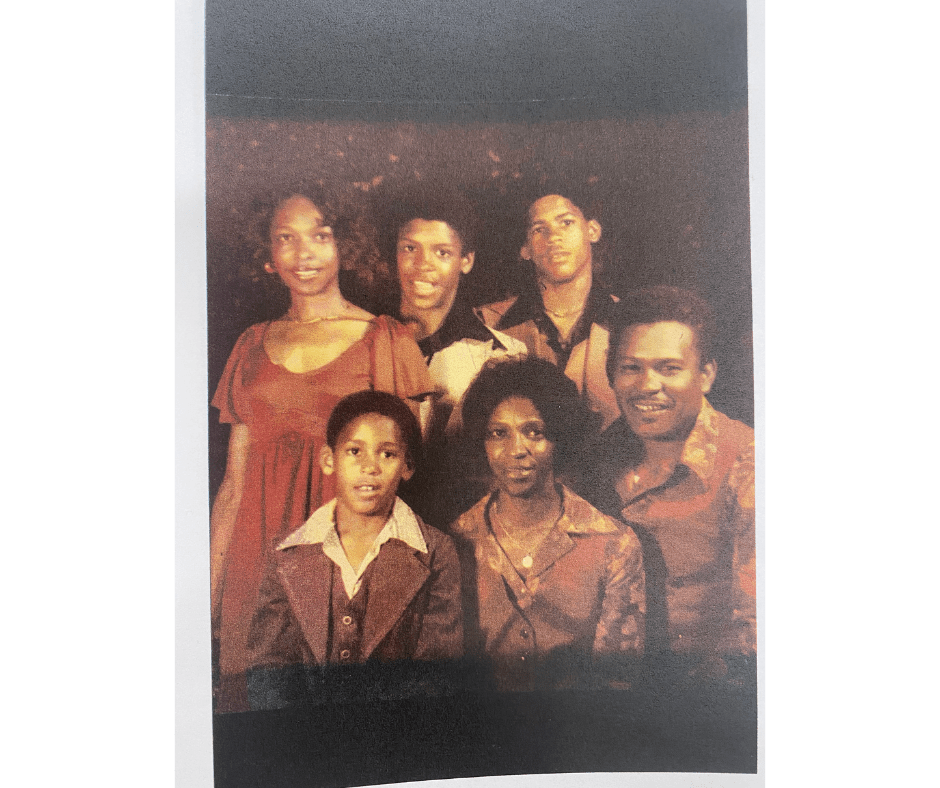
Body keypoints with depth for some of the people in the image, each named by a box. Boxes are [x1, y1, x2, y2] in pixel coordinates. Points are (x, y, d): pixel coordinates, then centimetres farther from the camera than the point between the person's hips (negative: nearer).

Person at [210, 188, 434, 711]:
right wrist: (211, 594, 6)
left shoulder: (387, 340, 0)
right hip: (260, 552, 3)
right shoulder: (254, 345, 10)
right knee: (247, 692, 8)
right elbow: (234, 482, 10)